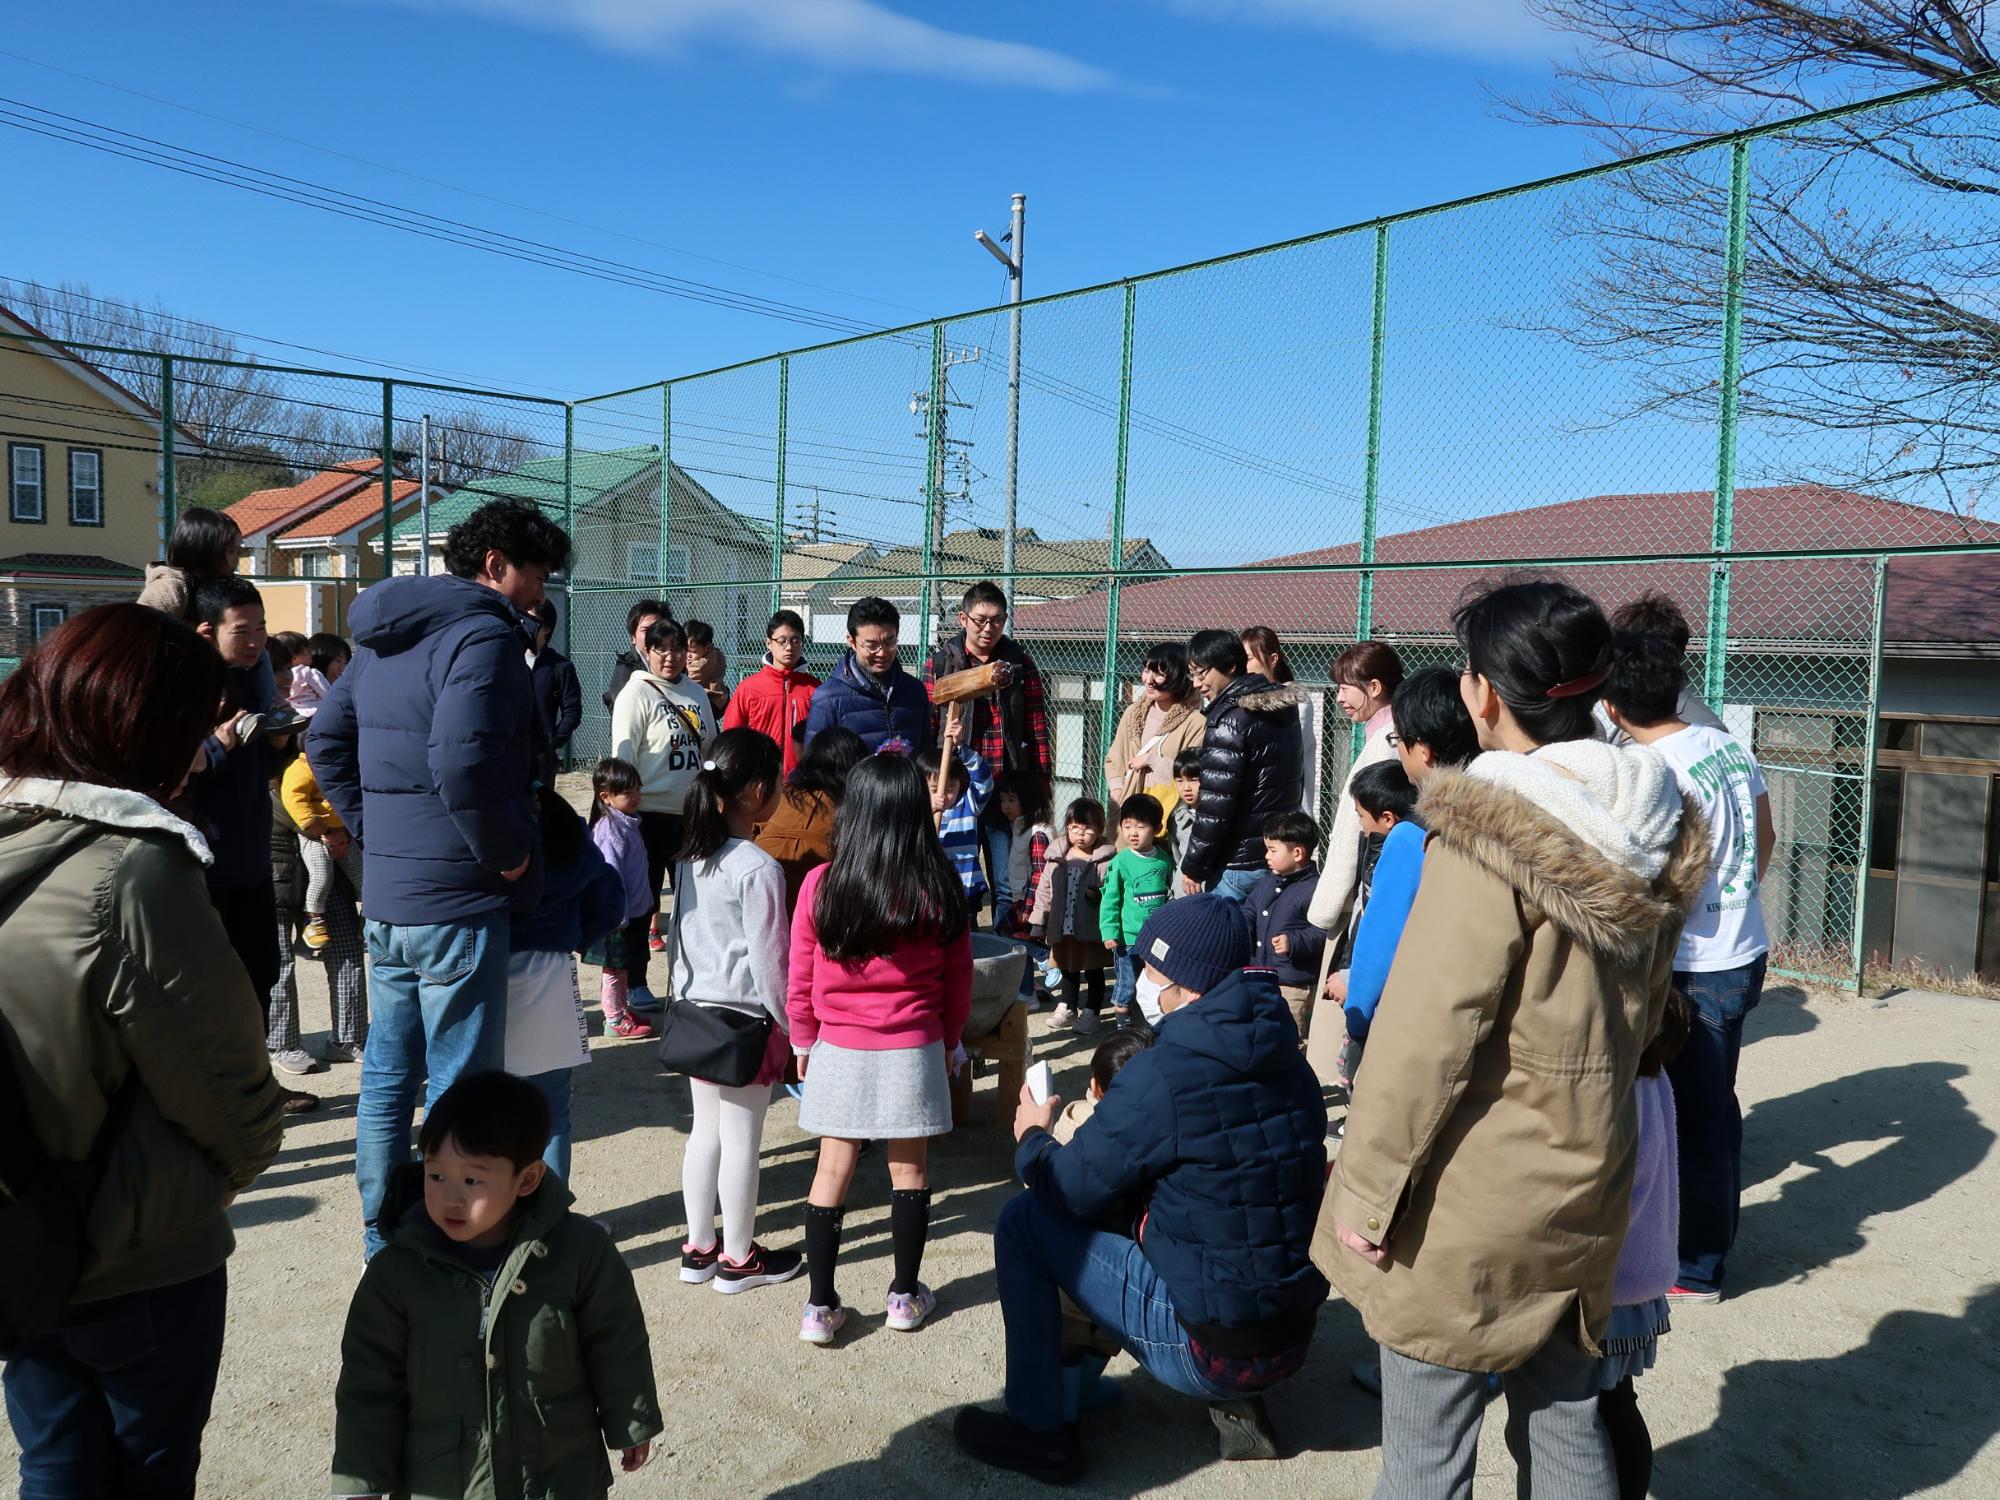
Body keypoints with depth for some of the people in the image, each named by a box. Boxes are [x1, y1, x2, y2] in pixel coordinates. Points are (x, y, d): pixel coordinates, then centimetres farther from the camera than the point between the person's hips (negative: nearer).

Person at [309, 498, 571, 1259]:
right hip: (457, 897, -9)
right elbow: (461, 761, -29)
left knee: (387, 1076, 18)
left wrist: (374, 833, 16)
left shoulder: (384, 637, 13)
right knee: (459, 1085, 3)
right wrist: (508, 850, -16)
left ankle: (382, 1239, 31)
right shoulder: (484, 634, -16)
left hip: (386, 891, 9)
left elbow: (327, 741, 18)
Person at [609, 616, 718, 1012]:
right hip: (650, 813, -6)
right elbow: (622, 755, -12)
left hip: (691, 813, 6)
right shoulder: (636, 693, -9)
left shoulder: (696, 694, 10)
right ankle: (634, 983, 15)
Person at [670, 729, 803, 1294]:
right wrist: (794, 1028, -8)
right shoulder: (759, 869, -20)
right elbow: (770, 960, -18)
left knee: (705, 1131, 17)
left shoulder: (692, 857, 3)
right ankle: (737, 1258, 18)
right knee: (741, 1140, 5)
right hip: (746, 1019, -7)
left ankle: (699, 1247, 28)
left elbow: (681, 941, 10)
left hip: (696, 1013, 8)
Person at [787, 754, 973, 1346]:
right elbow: (958, 980, 0)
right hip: (914, 1052, 0)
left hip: (839, 1051, 0)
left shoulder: (819, 885, -11)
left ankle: (821, 1307, 16)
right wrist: (950, 1042, 15)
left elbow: (799, 980, -3)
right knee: (910, 1169, 13)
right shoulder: (940, 891, -10)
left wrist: (804, 1042, 12)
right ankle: (906, 1296, 25)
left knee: (833, 1172, 10)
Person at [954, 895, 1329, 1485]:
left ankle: (1037, 1431, 13)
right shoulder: (1289, 1063, 2)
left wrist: (1032, 1139, 9)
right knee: (1136, 1207, 27)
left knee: (1024, 1221, 2)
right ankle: (1237, 1403, 21)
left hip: (1210, 1349, -7)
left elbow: (1075, 1191, -11)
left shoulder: (1162, 1075, -21)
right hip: (1293, 1339, 7)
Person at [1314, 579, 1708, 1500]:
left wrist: (1365, 1190, -12)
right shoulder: (1657, 830, 2)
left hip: (1469, 1208, -7)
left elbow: (1425, 1039, -21)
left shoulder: (1489, 836, -22)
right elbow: (1646, 1010, 13)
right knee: (1565, 1423, 21)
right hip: (1584, 1187, 7)